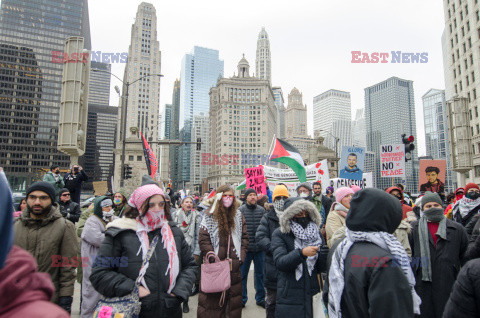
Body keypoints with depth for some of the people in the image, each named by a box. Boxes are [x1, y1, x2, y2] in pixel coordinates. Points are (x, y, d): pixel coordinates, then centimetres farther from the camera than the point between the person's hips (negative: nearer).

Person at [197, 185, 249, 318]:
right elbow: (203, 240, -7)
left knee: (234, 296, 12)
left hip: (234, 265, 3)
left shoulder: (238, 215, 9)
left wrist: (241, 257, -1)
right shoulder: (210, 216, -3)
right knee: (212, 298, 4)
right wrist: (213, 258, -14)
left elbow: (245, 237, 9)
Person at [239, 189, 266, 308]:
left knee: (260, 273, 14)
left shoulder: (261, 210, 2)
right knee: (242, 274, 9)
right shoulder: (240, 210, -6)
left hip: (259, 248, 3)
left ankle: (260, 298, 30)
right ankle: (242, 298, 26)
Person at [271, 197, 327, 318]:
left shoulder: (316, 234, 7)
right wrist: (301, 253, -29)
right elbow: (279, 263, -17)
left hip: (313, 296, 3)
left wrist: (324, 255, -13)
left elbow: (321, 268, 7)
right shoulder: (279, 234, -4)